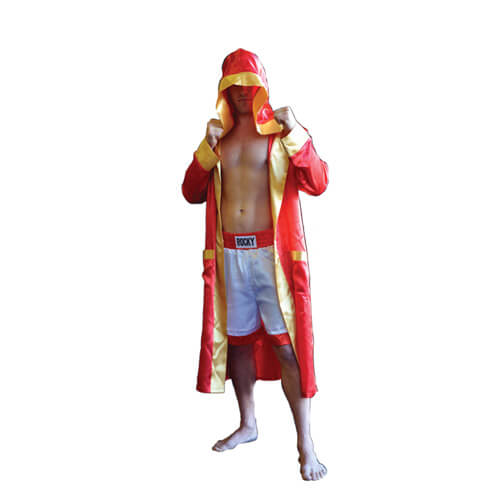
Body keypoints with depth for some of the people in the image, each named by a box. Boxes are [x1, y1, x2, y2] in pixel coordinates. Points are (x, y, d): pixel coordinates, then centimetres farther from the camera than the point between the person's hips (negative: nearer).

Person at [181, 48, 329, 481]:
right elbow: (192, 194, 9)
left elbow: (317, 184, -11)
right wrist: (207, 149, -5)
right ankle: (248, 425, 31)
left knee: (286, 344, -7)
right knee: (238, 339, 13)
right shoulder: (218, 135, 14)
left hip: (272, 253, -4)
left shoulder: (282, 131, 1)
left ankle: (305, 443, 0)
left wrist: (295, 134, -23)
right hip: (229, 254, 5)